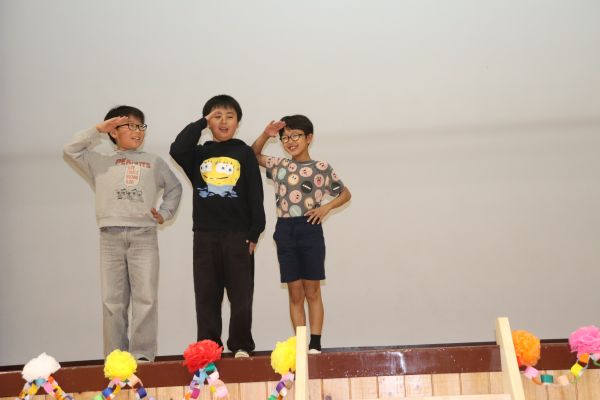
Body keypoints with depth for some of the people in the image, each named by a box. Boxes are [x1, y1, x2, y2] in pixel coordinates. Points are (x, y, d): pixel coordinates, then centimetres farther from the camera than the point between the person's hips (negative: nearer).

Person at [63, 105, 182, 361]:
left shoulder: (154, 162, 17)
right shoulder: (101, 162, 16)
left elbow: (174, 188, 25)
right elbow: (71, 150, 8)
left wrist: (165, 213, 11)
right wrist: (98, 129, 5)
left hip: (144, 234, 0)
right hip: (111, 236, 0)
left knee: (146, 298, -7)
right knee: (112, 301, 0)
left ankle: (142, 356, -3)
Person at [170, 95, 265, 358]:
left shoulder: (244, 153, 6)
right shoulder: (199, 154, 11)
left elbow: (255, 195, 3)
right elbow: (177, 150, -11)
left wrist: (254, 232, -4)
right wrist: (201, 123, -3)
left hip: (238, 234, -2)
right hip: (205, 235, 2)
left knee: (241, 295, 1)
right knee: (206, 296, 5)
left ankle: (241, 346, 11)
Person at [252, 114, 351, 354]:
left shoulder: (322, 168, 1)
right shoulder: (279, 166, 9)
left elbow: (345, 193, 10)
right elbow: (253, 155, 21)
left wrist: (326, 207, -7)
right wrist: (266, 134, 4)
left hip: (310, 229, -3)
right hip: (285, 231, 3)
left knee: (312, 292, 3)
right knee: (295, 294, 6)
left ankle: (315, 345, 6)